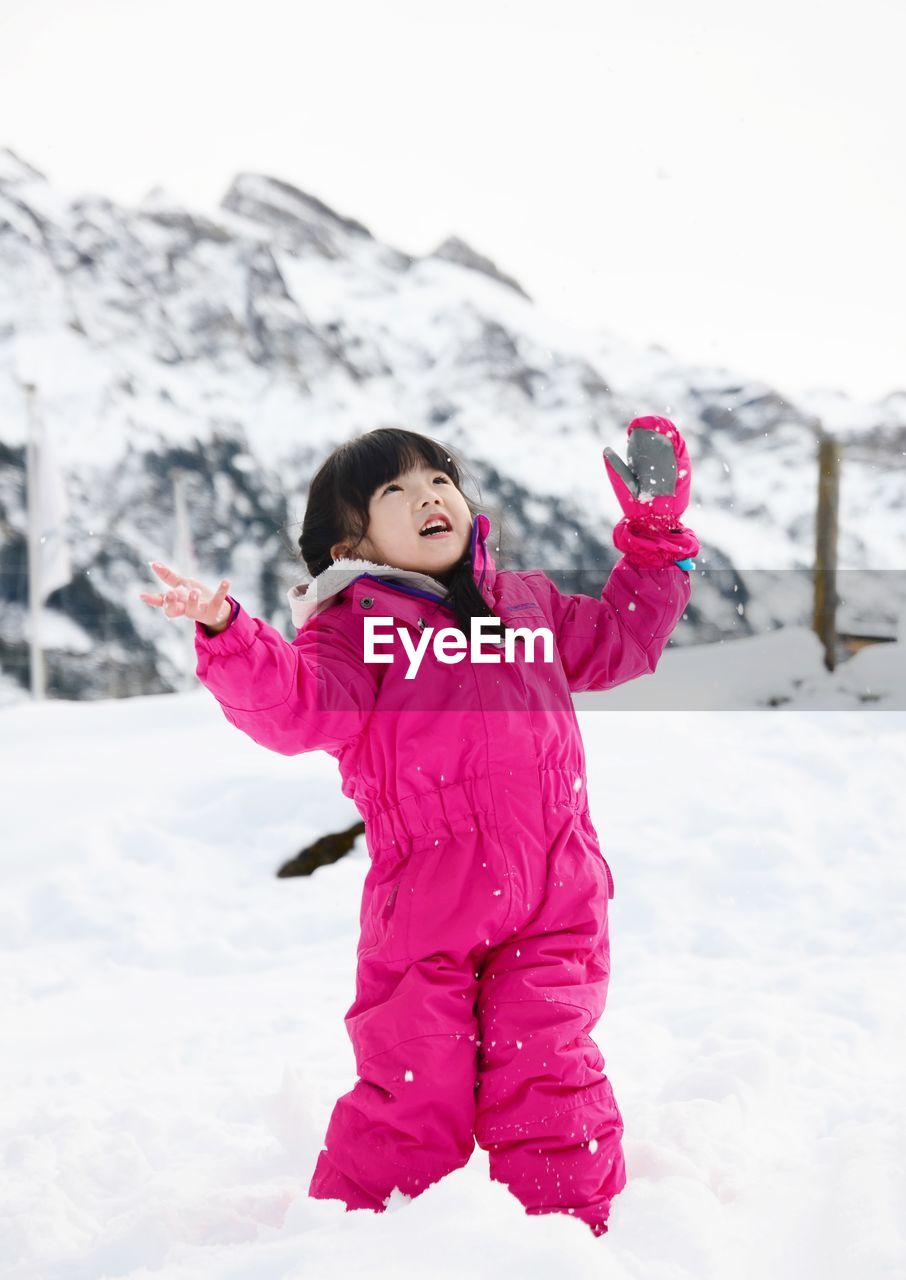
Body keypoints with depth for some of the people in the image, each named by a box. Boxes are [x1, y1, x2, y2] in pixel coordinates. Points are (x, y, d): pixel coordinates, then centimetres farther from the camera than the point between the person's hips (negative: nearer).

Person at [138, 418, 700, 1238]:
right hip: (428, 897, -3)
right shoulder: (354, 624, 2)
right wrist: (228, 636, -33)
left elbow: (620, 639, 31)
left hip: (554, 900, 4)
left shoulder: (527, 600, 18)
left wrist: (656, 534, 28)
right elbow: (301, 707, -16)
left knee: (549, 1075, 6)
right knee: (414, 1087, 0)